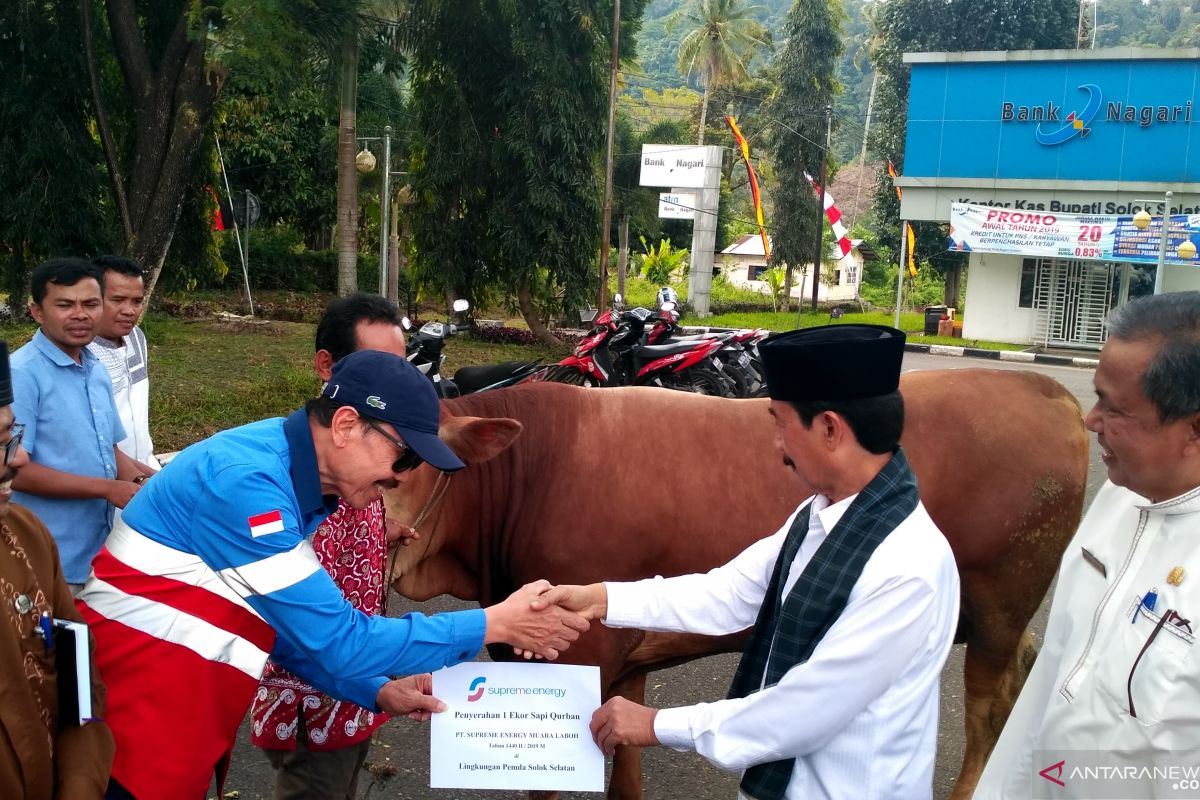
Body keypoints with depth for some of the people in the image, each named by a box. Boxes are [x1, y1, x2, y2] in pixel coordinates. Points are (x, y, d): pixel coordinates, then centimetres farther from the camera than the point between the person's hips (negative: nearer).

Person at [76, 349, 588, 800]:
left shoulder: (290, 483, 3)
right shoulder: (246, 482, -26)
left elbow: (284, 625, 11)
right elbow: (339, 640, -24)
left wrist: (379, 692, 0)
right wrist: (497, 623, -19)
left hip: (184, 715, 9)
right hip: (136, 706, -9)